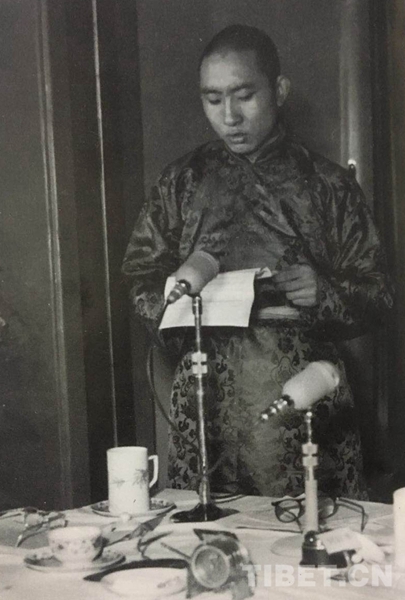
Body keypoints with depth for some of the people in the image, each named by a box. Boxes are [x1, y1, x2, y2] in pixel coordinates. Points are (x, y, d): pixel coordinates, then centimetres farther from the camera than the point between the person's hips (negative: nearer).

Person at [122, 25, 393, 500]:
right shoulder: (182, 181, 10)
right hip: (209, 402, 1)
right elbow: (143, 284, 7)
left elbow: (376, 294, 7)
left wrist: (324, 293, -13)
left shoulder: (328, 184, 7)